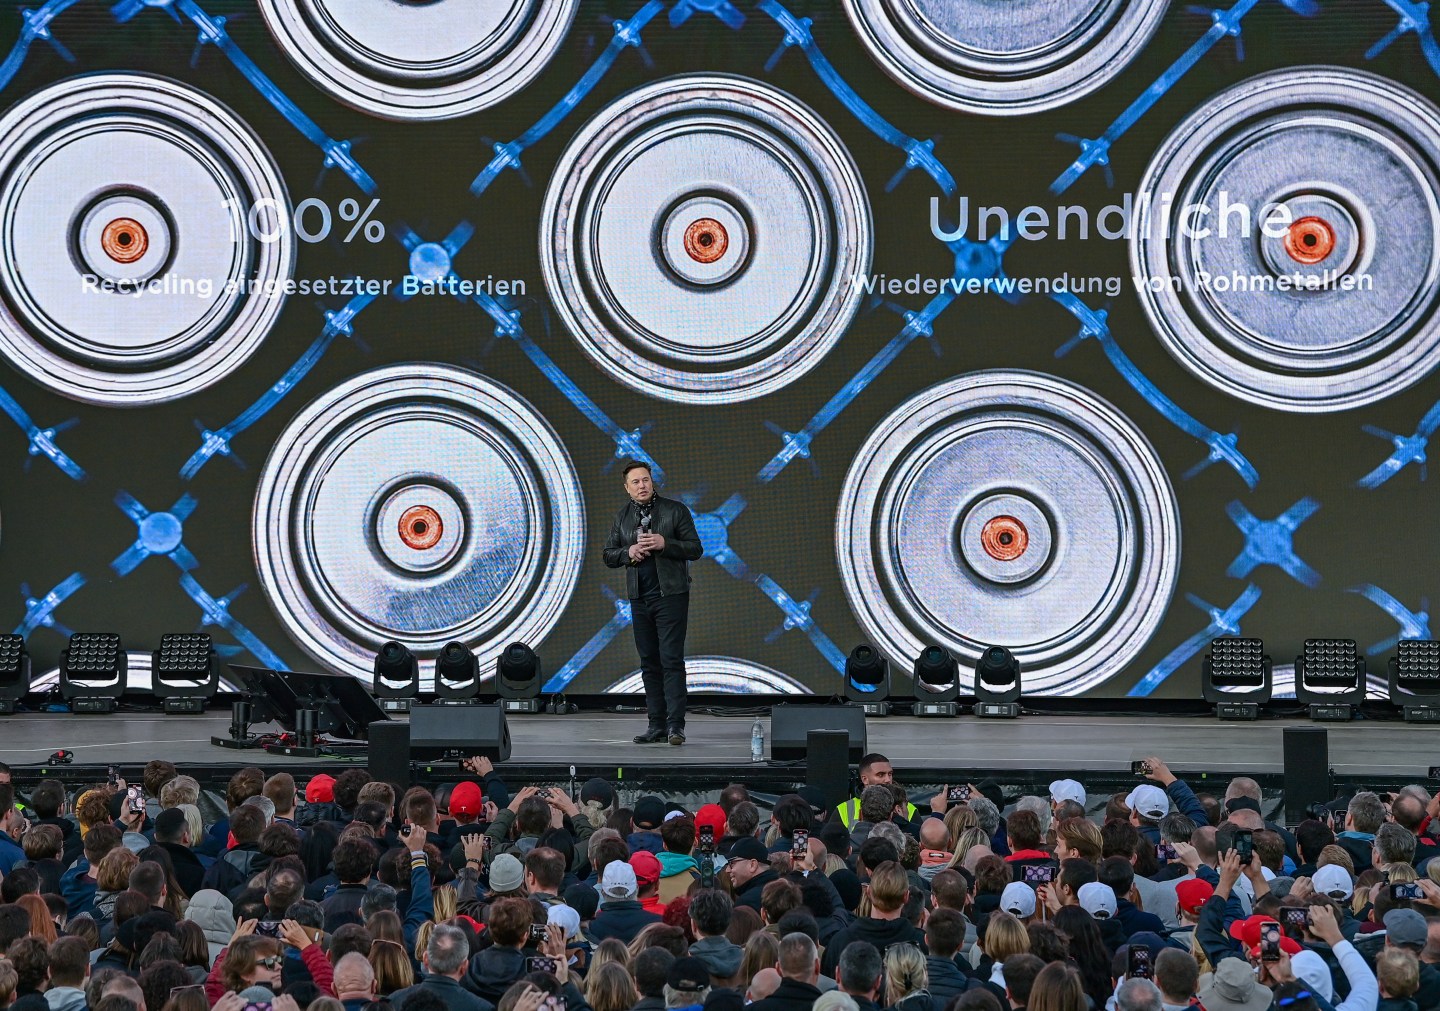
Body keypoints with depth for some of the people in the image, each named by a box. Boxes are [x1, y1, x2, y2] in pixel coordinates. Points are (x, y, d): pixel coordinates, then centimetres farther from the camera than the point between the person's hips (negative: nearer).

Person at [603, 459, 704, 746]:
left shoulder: (676, 510, 0)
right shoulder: (622, 517, 12)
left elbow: (695, 549, -3)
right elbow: (609, 555, 13)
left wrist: (665, 544, -17)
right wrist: (629, 553, -7)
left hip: (671, 595, -5)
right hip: (640, 598, 5)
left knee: (672, 660, -10)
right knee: (649, 663, 6)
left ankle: (675, 725, -12)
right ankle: (656, 725, 10)